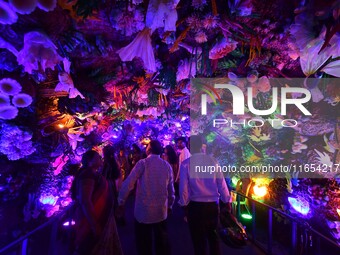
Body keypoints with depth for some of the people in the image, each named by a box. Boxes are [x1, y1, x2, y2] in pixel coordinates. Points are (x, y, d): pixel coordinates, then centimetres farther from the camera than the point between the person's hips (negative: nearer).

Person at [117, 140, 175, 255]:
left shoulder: (143, 163, -10)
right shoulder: (167, 166, 2)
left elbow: (128, 184, -15)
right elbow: (171, 189, 7)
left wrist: (121, 201, -2)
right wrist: (169, 205, 21)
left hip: (143, 210, -4)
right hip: (162, 211, 4)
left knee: (144, 244, 13)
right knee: (162, 242, 18)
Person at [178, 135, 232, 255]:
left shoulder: (186, 164, -12)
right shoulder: (212, 161, -6)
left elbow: (183, 187, -9)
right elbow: (222, 183, -2)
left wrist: (184, 204, 6)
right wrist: (227, 201, 10)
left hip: (195, 206, -3)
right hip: (213, 205, 3)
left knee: (198, 239, 16)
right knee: (213, 236, 24)